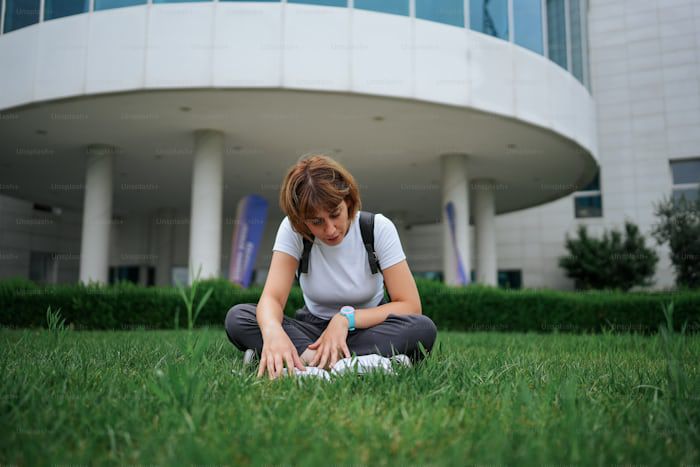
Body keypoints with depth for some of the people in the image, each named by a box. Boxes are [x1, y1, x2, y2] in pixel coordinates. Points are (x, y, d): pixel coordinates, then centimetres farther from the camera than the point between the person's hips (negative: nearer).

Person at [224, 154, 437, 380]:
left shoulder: (379, 228, -16)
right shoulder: (292, 229, -14)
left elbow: (410, 305, -18)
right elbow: (271, 297, -24)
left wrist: (346, 318, -30)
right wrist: (272, 330, -48)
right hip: (313, 327, 2)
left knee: (424, 329, -33)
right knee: (237, 317, -25)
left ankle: (308, 359, -33)